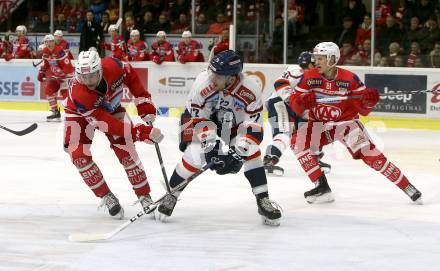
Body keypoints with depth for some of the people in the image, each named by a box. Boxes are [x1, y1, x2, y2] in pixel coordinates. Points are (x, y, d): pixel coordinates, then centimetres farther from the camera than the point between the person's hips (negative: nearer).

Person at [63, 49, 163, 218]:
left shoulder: (112, 66, -33)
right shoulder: (78, 94, -41)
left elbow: (130, 74, -7)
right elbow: (105, 123, -40)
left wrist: (144, 101, -12)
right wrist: (140, 133, -44)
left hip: (112, 109, 2)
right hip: (81, 114, -2)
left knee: (126, 152, -9)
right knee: (79, 155, -19)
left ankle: (145, 198, 2)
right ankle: (107, 197, -5)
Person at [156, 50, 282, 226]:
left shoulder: (251, 90, -29)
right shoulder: (203, 83, -30)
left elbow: (254, 127, -22)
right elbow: (191, 117, -20)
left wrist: (239, 152, -32)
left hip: (235, 127, 1)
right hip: (207, 122, -1)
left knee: (250, 151, -20)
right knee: (195, 155, -21)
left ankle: (263, 200, -11)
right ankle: (171, 196, 0)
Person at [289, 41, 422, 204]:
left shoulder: (349, 79, -14)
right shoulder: (309, 77, -8)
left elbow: (363, 110, -9)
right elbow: (295, 104, -7)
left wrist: (369, 101, -31)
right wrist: (302, 102, -29)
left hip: (346, 122, -3)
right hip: (319, 124, 3)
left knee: (369, 154, -16)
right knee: (298, 142, -20)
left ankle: (408, 188, -6)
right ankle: (322, 187, -11)